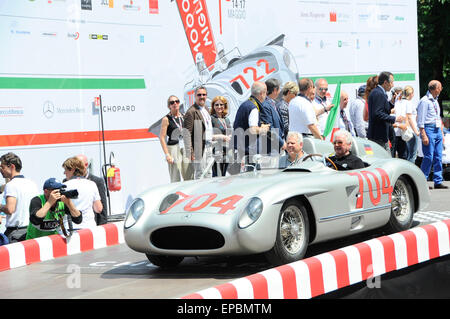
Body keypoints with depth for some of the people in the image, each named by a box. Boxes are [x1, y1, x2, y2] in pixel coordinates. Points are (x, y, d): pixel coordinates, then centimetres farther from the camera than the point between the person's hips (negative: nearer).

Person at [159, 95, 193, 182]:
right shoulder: (166, 119, -3)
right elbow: (162, 138, -7)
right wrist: (167, 154, -15)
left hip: (185, 149, 5)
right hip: (173, 149, -5)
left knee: (190, 179, 3)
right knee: (175, 180, -6)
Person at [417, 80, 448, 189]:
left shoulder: (435, 101, 19)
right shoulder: (425, 101, -9)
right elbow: (420, 121, -13)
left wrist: (441, 133, 22)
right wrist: (423, 135, -18)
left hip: (437, 131, 8)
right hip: (429, 129, -8)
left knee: (438, 157, 5)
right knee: (428, 157, -9)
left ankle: (438, 181, 8)